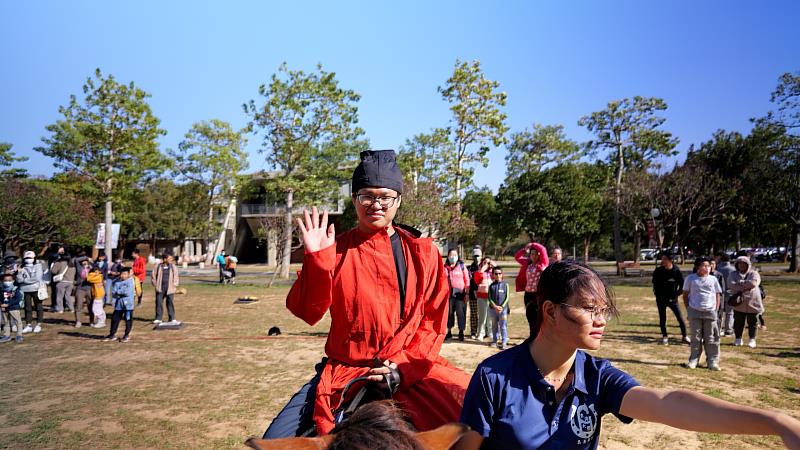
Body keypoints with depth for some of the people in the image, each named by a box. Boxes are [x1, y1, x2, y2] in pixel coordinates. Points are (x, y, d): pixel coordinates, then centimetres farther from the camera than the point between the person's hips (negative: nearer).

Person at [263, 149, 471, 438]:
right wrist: (316, 260, -18)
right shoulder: (336, 250, 3)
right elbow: (307, 313, -5)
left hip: (410, 370, 1)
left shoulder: (422, 251, 4)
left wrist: (405, 366, -10)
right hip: (345, 371, 0)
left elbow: (434, 319, 2)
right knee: (277, 439, -12)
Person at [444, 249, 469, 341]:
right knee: (449, 312, 7)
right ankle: (449, 332, 20)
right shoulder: (445, 267, 7)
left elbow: (467, 280, 3)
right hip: (449, 293, 2)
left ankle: (461, 331, 10)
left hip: (460, 293, -2)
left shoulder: (462, 266, 3)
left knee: (460, 312, -4)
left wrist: (467, 292, -2)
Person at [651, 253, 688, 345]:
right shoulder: (658, 271, -5)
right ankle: (665, 337, 19)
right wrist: (657, 295, 0)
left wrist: (676, 295, -4)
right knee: (662, 319, 7)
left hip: (672, 299, -1)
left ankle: (684, 337, 14)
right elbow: (655, 284, 7)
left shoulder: (677, 271, -7)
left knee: (680, 318, -1)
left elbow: (682, 285, 3)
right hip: (661, 299, 1)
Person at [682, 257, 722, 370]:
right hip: (695, 312, -1)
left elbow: (717, 295, 10)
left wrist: (716, 310, 2)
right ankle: (693, 360, 15)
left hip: (710, 312, 1)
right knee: (695, 337, 7)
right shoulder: (690, 278, 0)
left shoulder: (713, 279, 4)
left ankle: (713, 361, 11)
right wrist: (688, 309, -1)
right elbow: (685, 295, 5)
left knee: (711, 338, 4)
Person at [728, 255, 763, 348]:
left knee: (752, 322, 5)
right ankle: (738, 339, 18)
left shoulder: (754, 274, 1)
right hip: (738, 303, 2)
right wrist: (745, 287, -19)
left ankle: (752, 340, 15)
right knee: (738, 322, 7)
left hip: (752, 302, -2)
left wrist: (740, 283, -13)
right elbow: (731, 284, -12)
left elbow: (753, 283, -20)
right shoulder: (733, 274, 7)